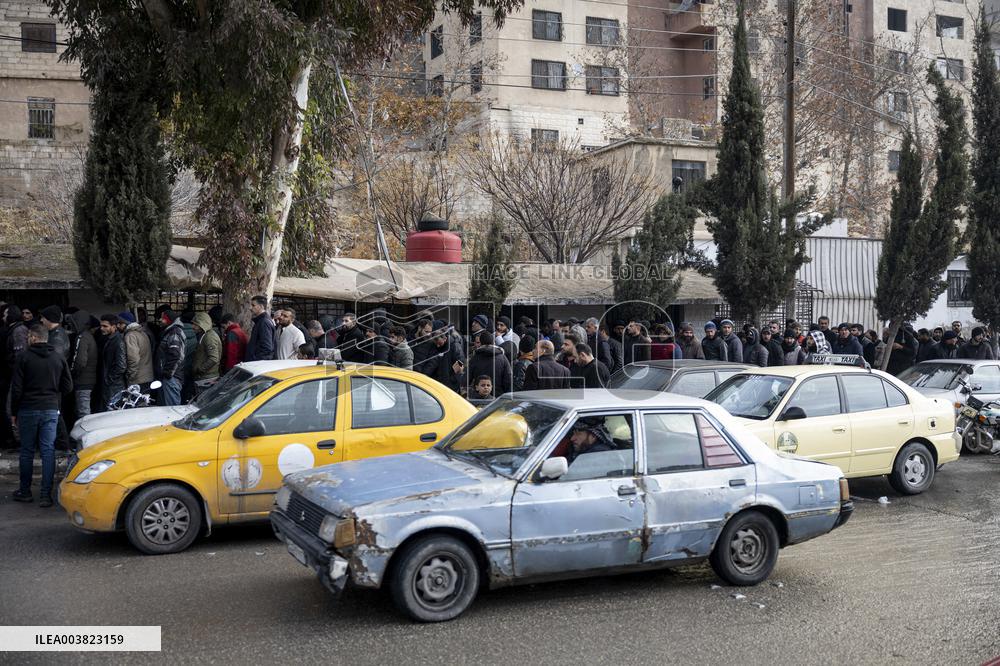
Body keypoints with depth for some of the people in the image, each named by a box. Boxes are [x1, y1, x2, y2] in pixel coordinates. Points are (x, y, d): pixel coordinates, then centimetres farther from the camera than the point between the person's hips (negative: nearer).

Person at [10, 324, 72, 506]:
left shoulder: (23, 357, -7)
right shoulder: (59, 358, 3)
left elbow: (17, 389, -6)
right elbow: (68, 386, 6)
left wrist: (14, 412, 4)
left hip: (28, 410, -2)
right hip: (51, 410, 2)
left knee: (27, 451, 9)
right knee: (48, 452, 2)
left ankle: (25, 491, 19)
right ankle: (46, 495, -1)